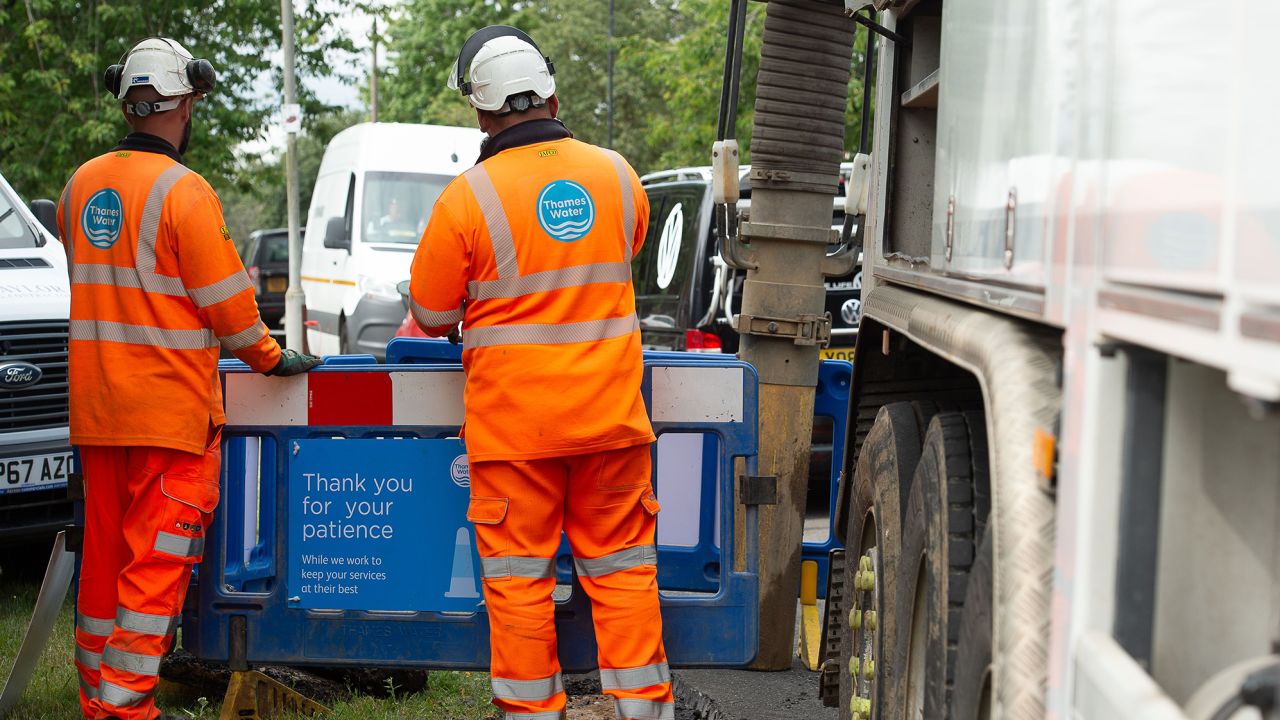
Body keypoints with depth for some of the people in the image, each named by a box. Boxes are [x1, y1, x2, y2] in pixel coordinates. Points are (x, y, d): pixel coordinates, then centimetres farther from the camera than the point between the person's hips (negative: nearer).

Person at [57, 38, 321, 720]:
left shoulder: (81, 184, 7)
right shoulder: (183, 191, -14)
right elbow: (227, 303, -11)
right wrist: (271, 358, 4)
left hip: (95, 407, 7)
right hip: (171, 409, -7)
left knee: (104, 552, 14)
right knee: (157, 560, -2)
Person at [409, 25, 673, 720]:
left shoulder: (466, 198, -11)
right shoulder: (617, 175, 1)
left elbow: (430, 314, 0)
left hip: (513, 423, -3)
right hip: (610, 415, 3)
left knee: (519, 577, 6)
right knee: (622, 567, 12)